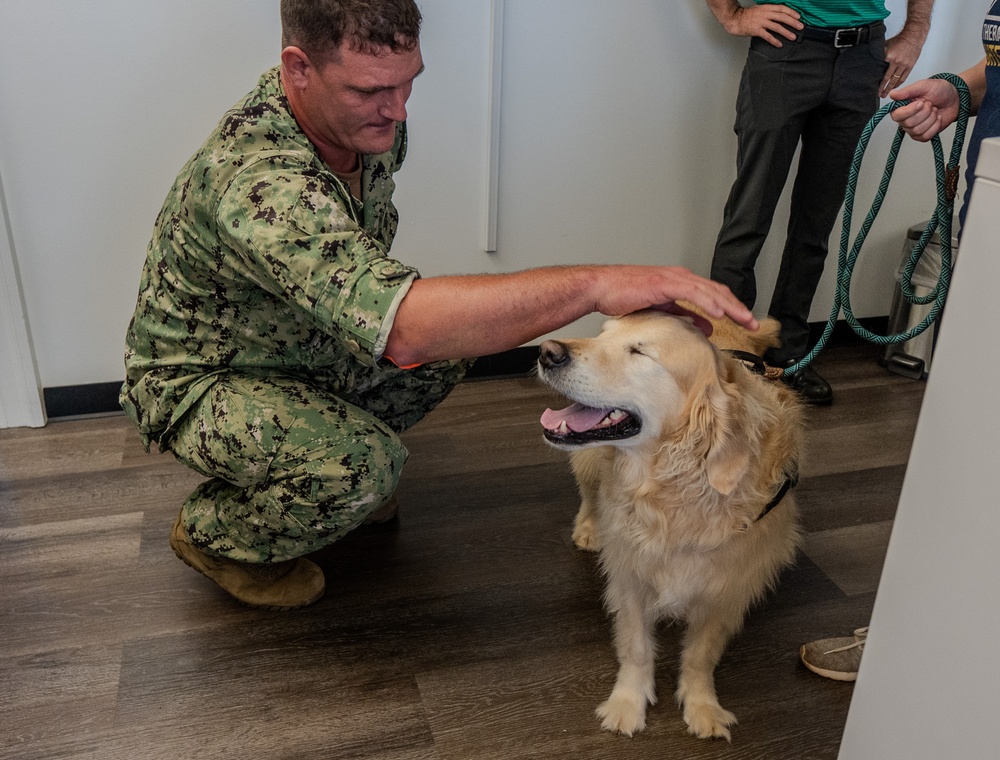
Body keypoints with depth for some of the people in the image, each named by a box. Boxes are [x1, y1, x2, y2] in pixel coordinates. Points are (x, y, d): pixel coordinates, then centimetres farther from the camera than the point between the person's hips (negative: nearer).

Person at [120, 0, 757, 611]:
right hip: (197, 380, -8)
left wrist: (389, 313, -1)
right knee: (364, 465, -33)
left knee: (458, 336, -4)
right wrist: (596, 284, -54)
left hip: (304, 345, 8)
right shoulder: (259, 181, -39)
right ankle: (214, 533, 0)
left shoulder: (373, 117, -11)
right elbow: (405, 326, -53)